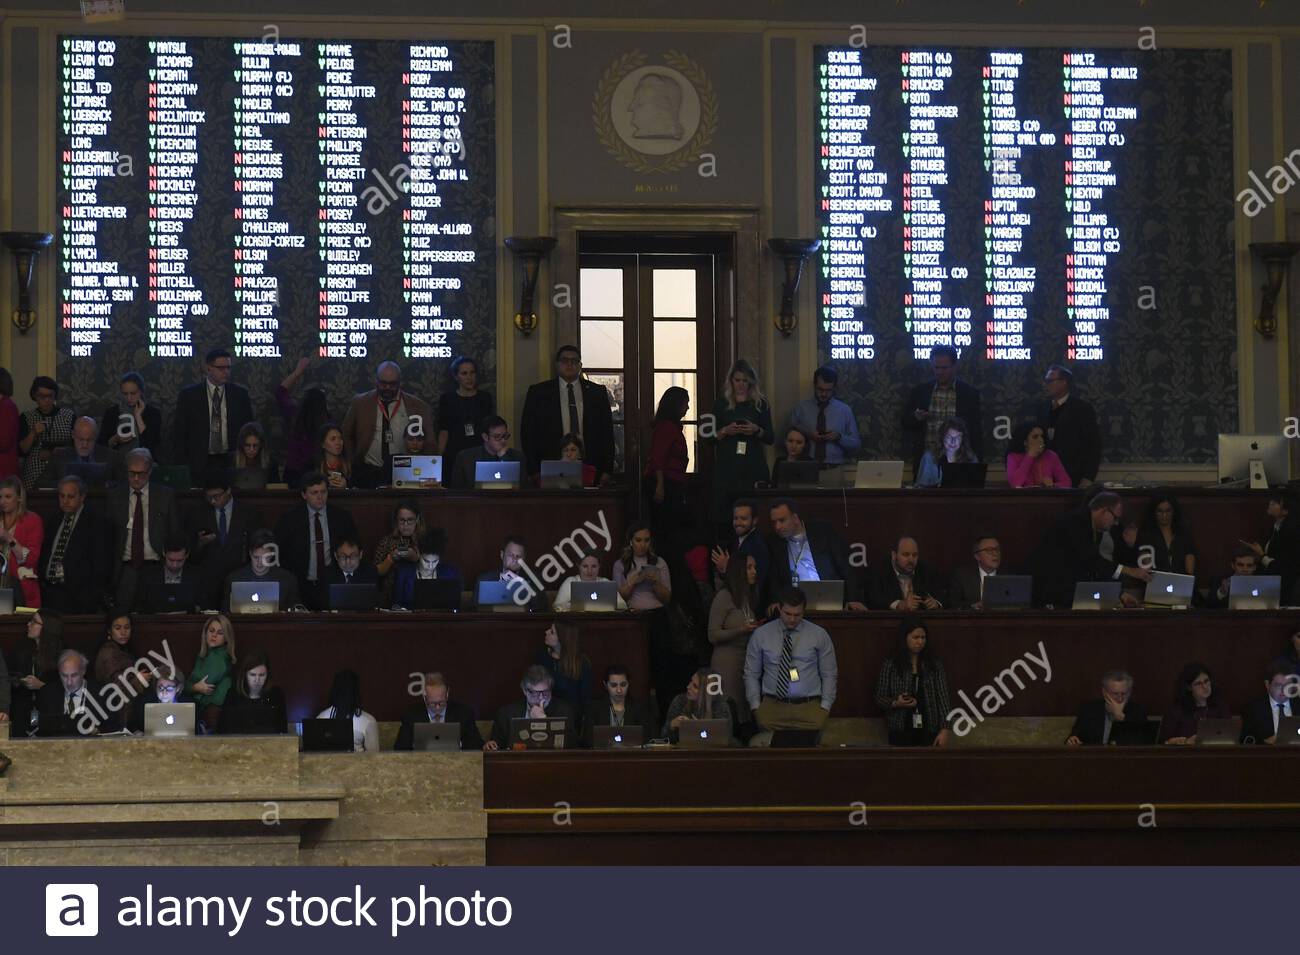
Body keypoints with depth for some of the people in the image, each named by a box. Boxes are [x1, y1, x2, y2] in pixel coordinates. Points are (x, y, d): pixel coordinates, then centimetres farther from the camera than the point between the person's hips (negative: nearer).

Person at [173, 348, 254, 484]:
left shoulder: (240, 394, 8)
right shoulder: (188, 395, 3)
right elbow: (180, 435, 3)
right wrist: (181, 467, -3)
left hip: (232, 463, 1)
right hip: (200, 465, -1)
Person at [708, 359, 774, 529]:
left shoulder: (760, 404, 10)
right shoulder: (721, 404, 10)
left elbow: (770, 438, 9)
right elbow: (710, 437, 8)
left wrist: (757, 430, -10)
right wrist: (725, 431, -10)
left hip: (753, 465, 0)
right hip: (726, 465, 0)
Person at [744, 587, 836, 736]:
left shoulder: (819, 635, 9)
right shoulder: (760, 635, 9)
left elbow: (829, 675, 12)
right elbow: (751, 674, 13)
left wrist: (825, 707, 0)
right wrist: (755, 706, 2)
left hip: (809, 706, 0)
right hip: (772, 705, 0)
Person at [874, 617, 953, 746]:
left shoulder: (934, 665, 5)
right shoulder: (890, 665, 1)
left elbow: (943, 698, 0)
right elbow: (879, 698, 4)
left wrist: (945, 729, -10)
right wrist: (895, 703, -17)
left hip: (929, 731, 1)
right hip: (901, 731, -1)